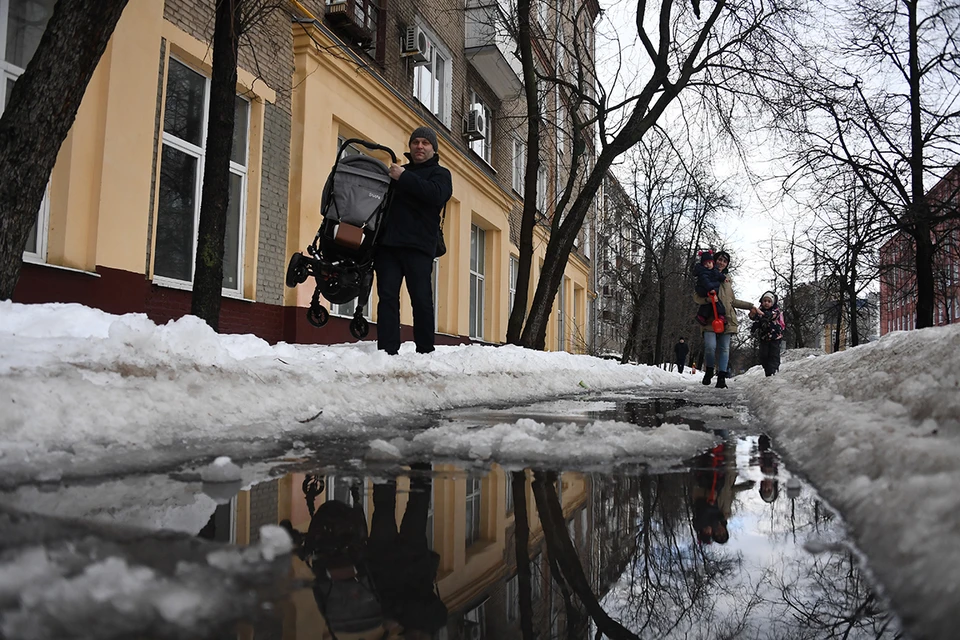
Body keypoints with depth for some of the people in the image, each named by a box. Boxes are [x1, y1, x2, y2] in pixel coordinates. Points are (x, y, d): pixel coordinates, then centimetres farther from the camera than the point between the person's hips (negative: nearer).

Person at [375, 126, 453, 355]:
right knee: (387, 296, -5)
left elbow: (436, 194, -12)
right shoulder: (399, 171, 27)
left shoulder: (440, 173, 11)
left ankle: (425, 351, 2)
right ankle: (387, 350, -7)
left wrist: (404, 178, -12)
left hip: (418, 245, -4)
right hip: (388, 242, 4)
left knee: (421, 299, -5)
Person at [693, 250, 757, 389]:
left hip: (726, 319, 4)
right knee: (710, 346, -17)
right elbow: (696, 297, 3)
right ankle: (709, 371, 6)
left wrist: (749, 306, 23)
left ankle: (721, 378, -1)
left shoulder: (727, 279, 20)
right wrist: (708, 298, -17)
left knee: (724, 348, -2)